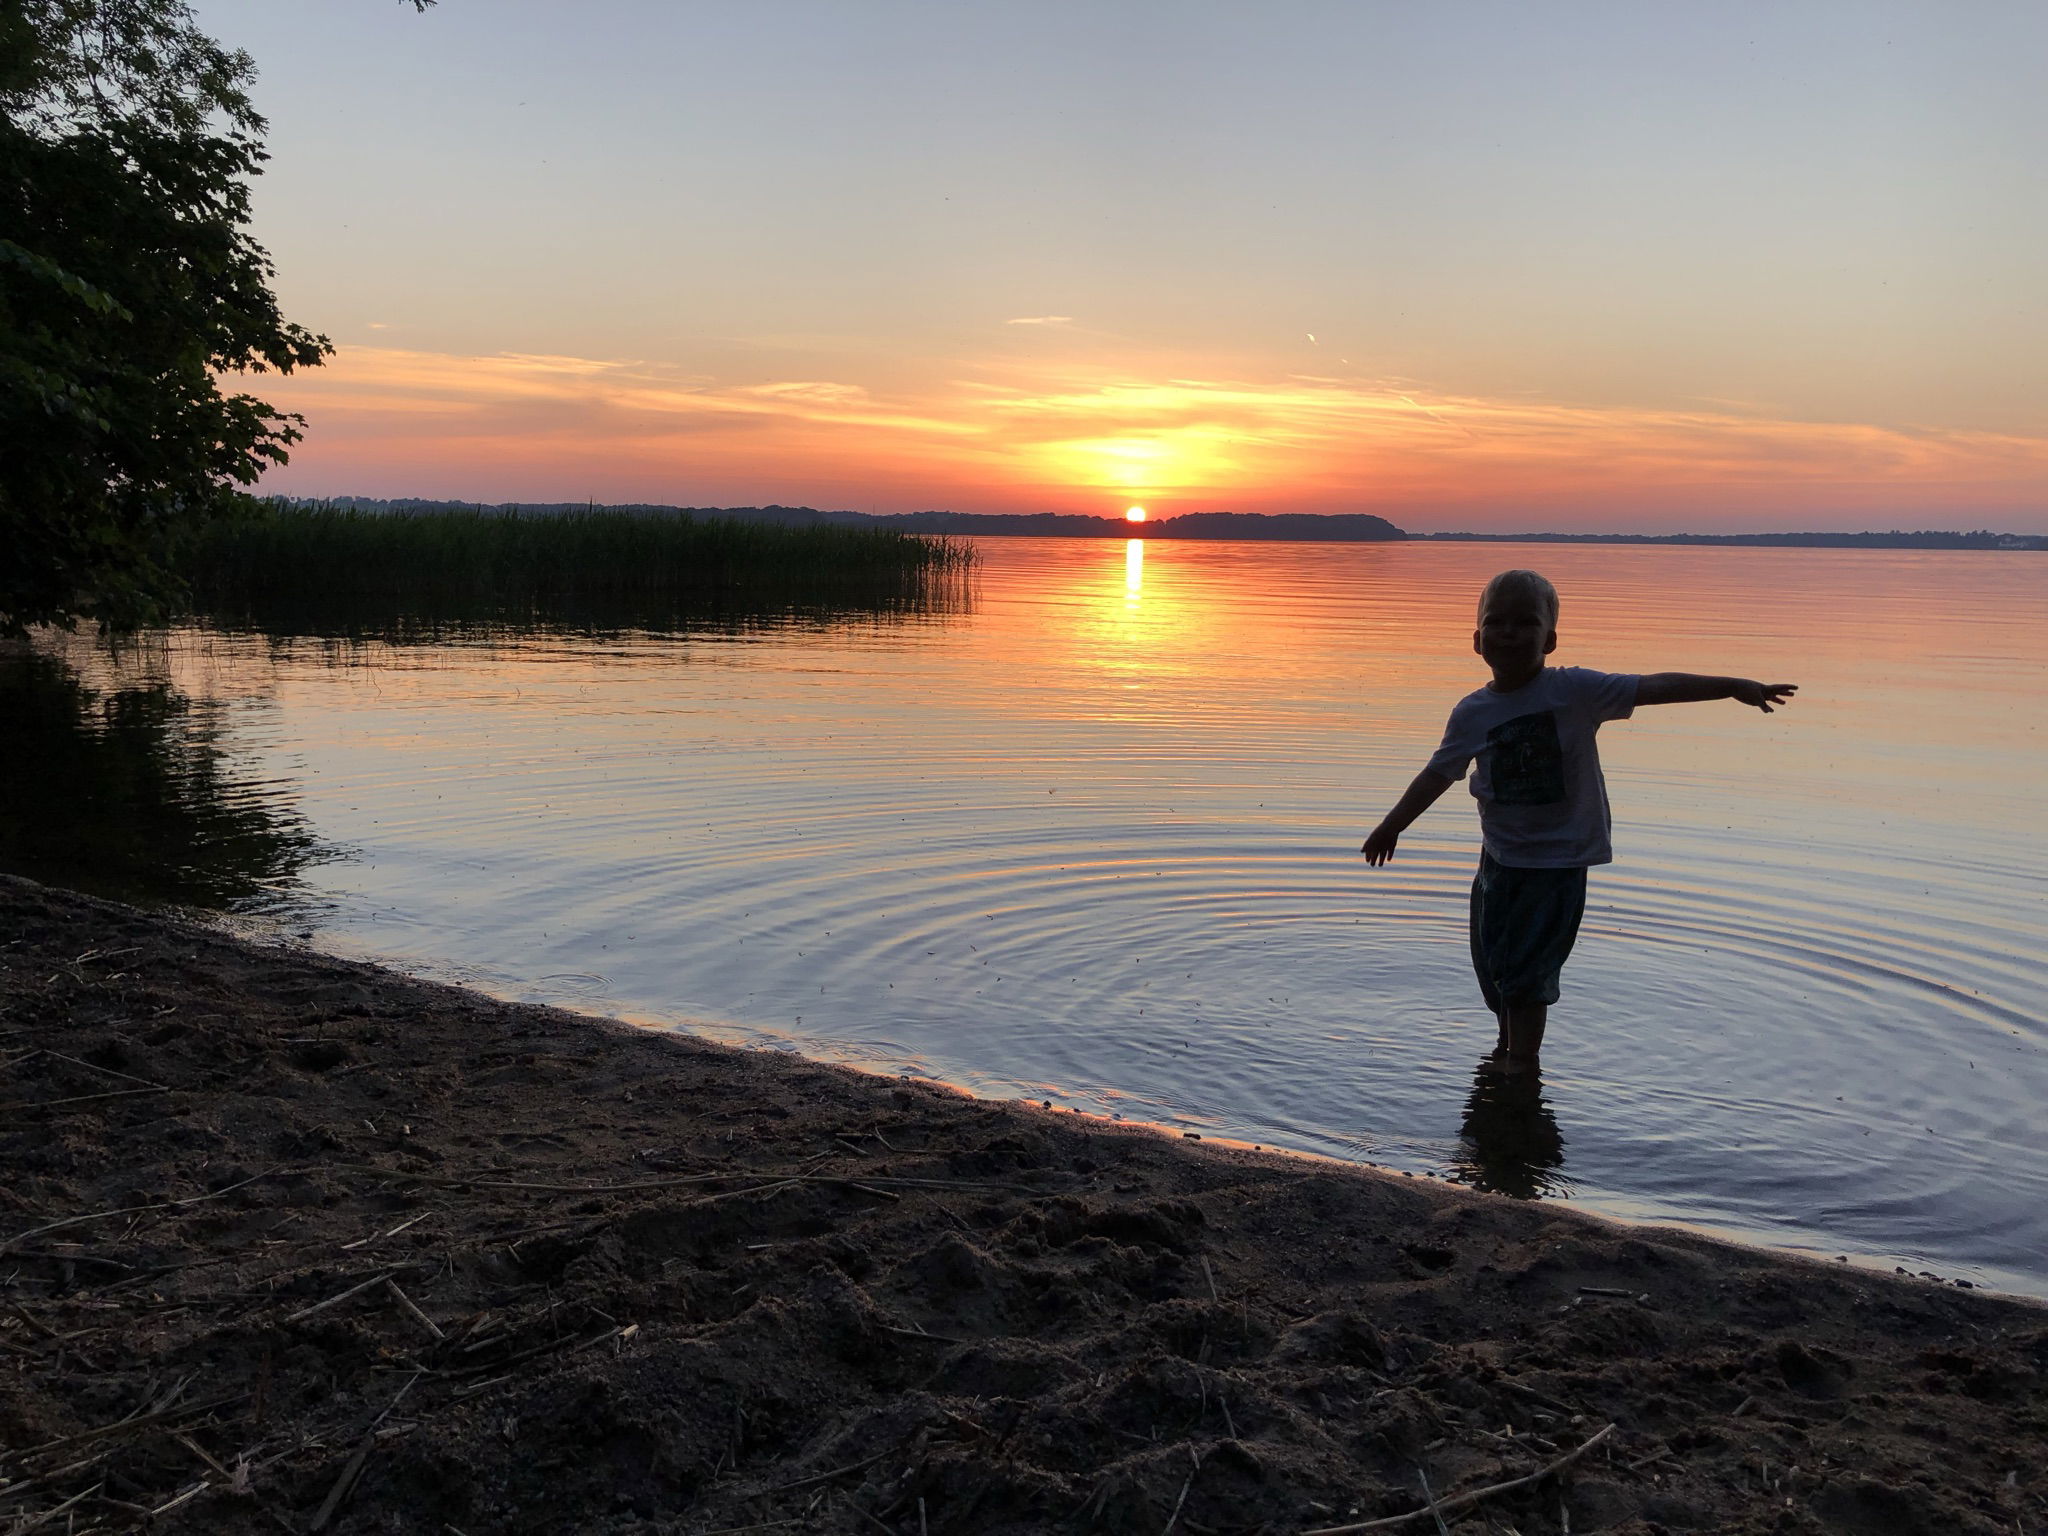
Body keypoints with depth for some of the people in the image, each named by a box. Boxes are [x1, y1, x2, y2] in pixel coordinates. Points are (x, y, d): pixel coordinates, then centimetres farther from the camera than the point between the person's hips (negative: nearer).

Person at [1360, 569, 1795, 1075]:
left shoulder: (1573, 690, -12)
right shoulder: (1473, 712, -2)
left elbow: (1653, 687, -16)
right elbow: (1439, 773, 8)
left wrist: (1734, 686, -23)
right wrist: (1392, 824, 11)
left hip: (1558, 859, -4)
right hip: (1500, 857, 4)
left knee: (1527, 967, -5)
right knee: (1491, 960, 14)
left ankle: (1523, 1057, 12)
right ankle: (1508, 1043, 37)